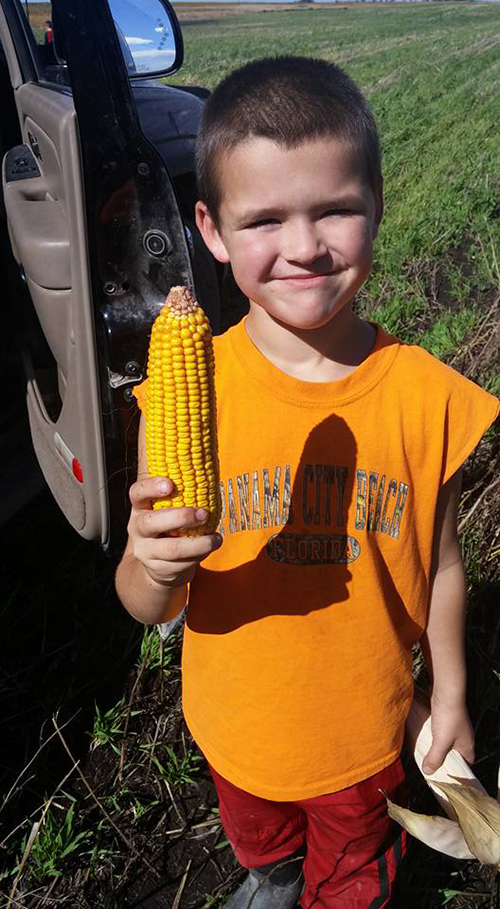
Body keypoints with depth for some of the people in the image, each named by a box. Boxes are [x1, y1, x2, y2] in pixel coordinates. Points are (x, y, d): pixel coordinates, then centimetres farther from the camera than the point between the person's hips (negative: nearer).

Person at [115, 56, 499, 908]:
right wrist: (154, 568, -39)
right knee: (257, 836, 34)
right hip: (237, 725, 2)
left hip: (365, 731, -1)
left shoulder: (428, 396, -20)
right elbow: (148, 607, -17)